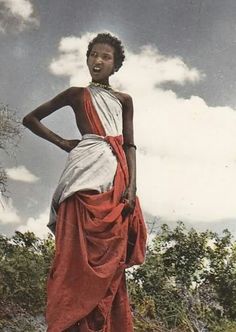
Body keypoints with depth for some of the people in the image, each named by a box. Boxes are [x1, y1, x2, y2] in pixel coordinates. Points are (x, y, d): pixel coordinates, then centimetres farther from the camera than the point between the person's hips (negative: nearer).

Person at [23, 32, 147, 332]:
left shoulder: (124, 100, 22)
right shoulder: (76, 94, 17)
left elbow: (129, 146, 13)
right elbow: (30, 119, 21)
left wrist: (132, 186, -2)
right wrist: (62, 143, 10)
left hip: (117, 175, 3)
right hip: (87, 169, -3)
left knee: (110, 259, -3)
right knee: (78, 254, -13)